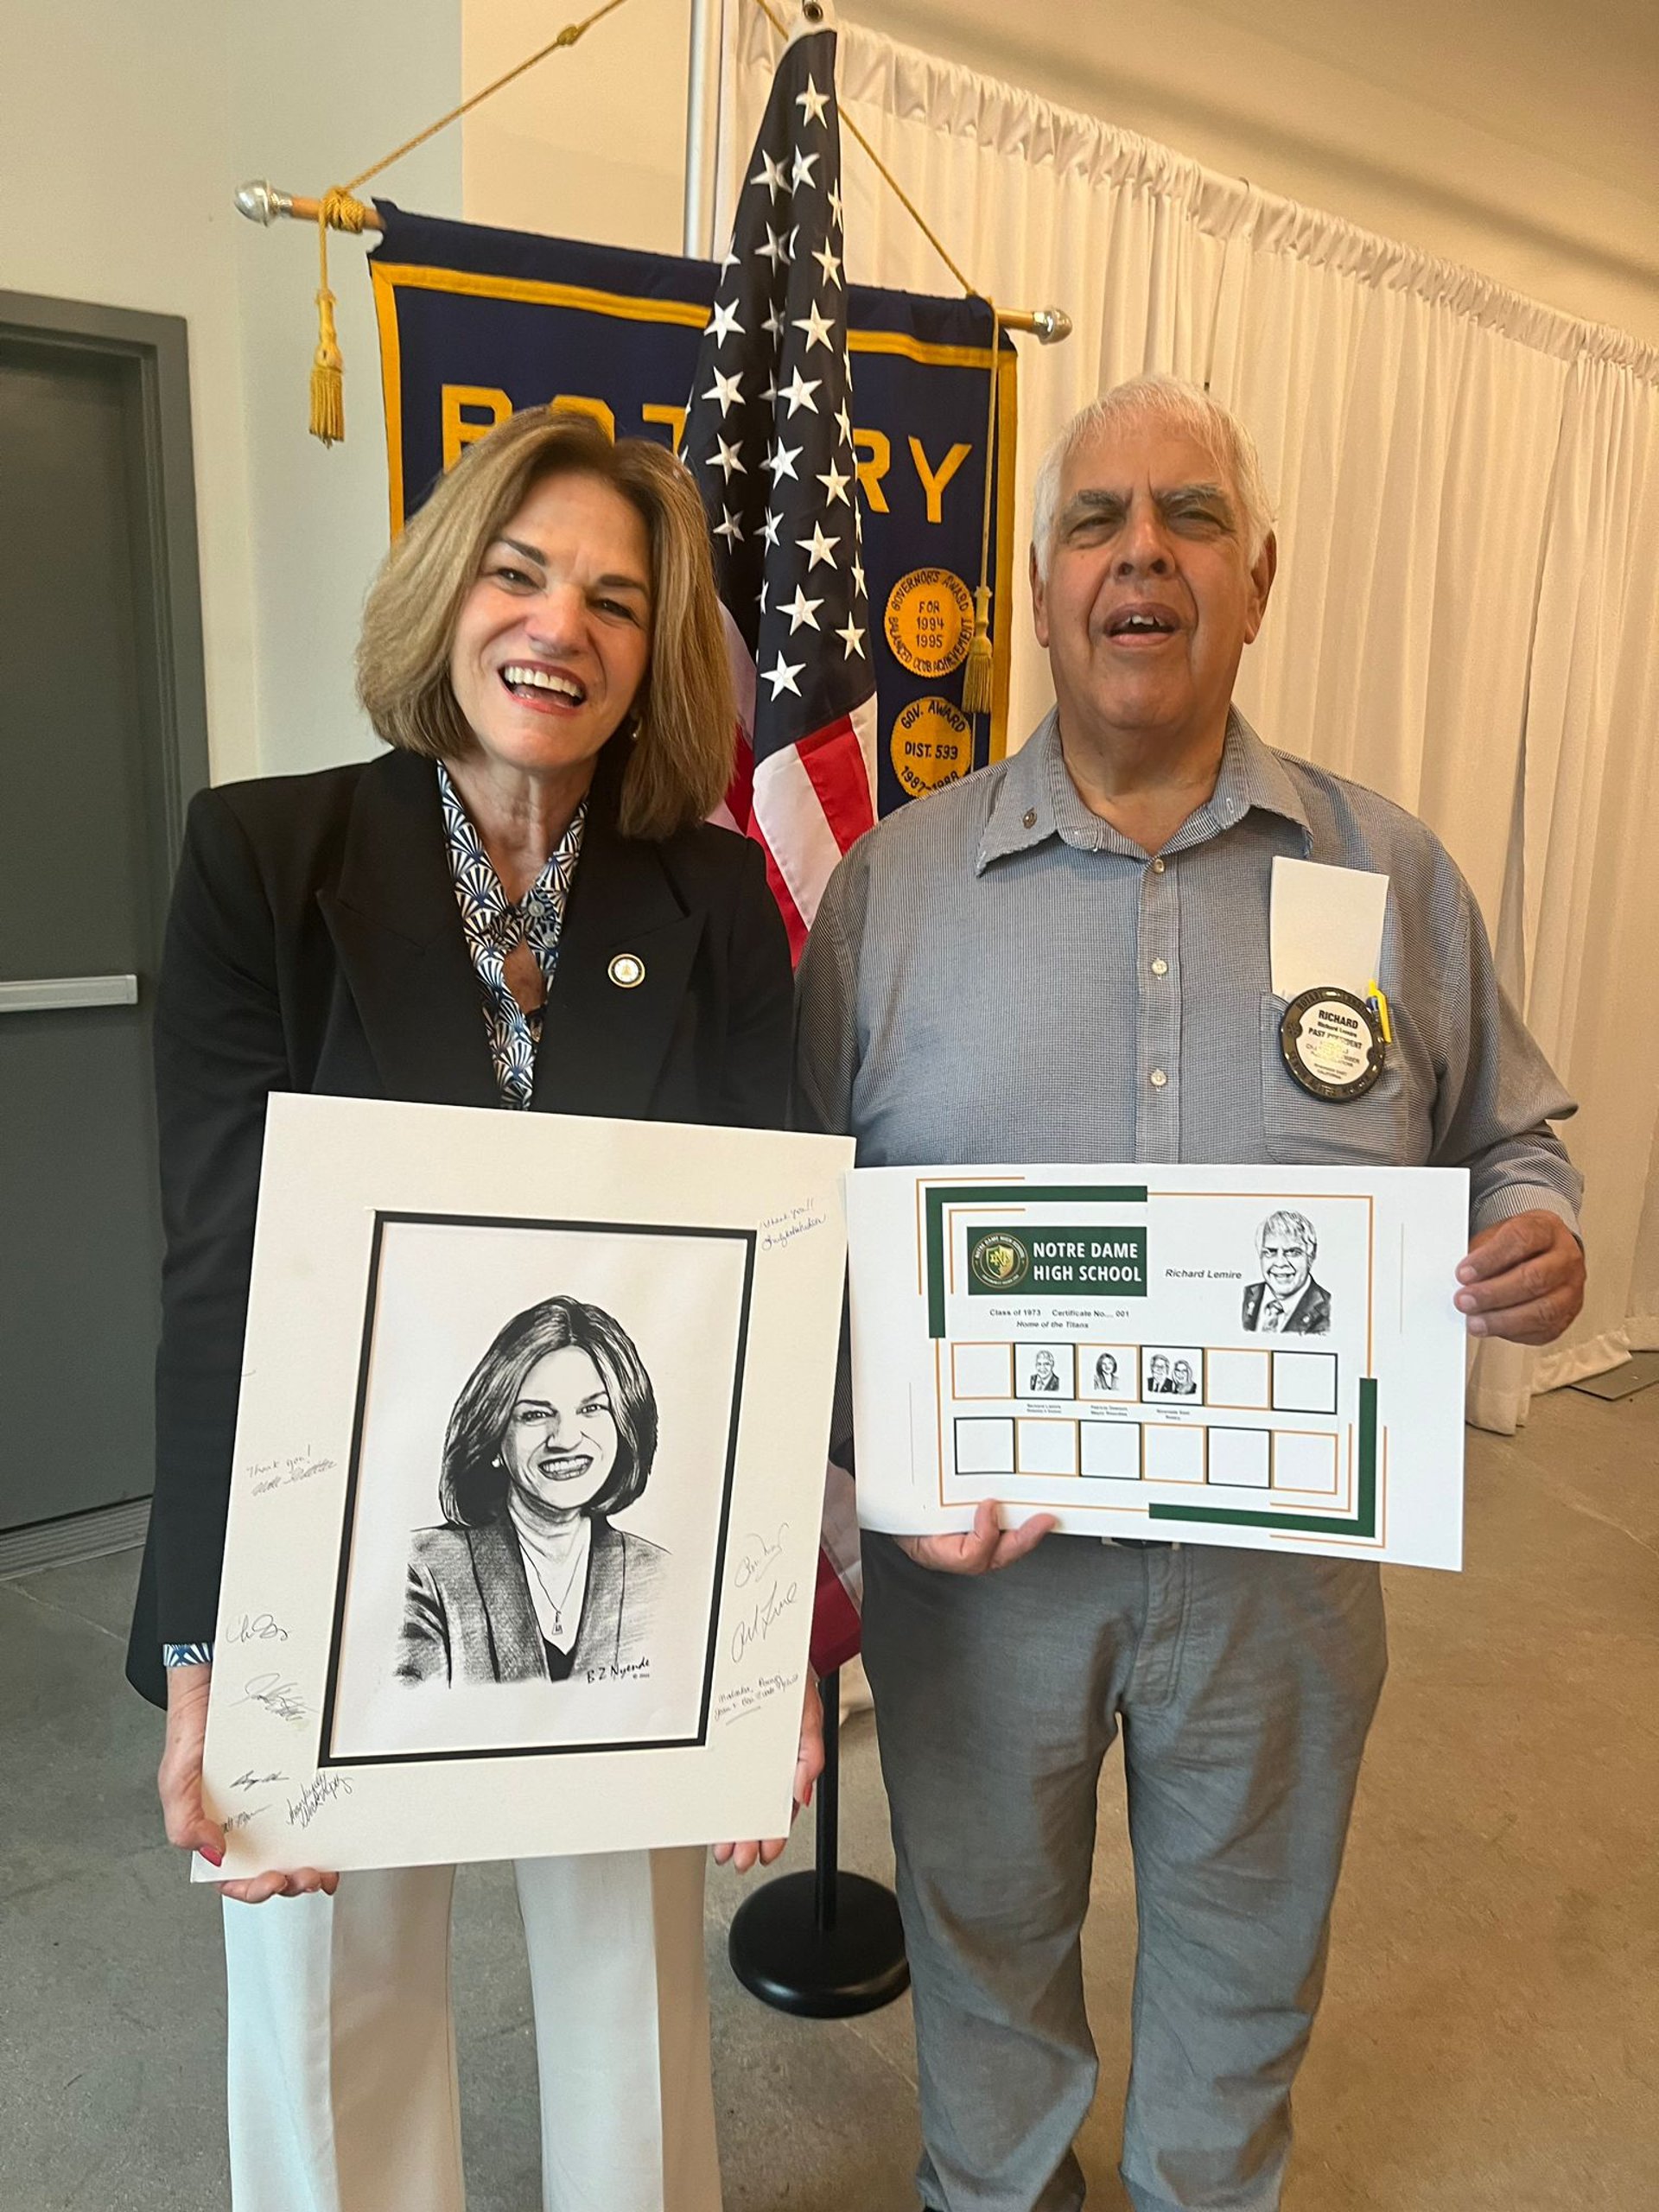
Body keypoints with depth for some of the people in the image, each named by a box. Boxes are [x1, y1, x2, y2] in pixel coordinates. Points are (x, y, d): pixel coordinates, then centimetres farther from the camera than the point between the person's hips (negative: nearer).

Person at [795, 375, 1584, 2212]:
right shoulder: (896, 880, -4)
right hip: (978, 1543, 0)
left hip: (1284, 1549, 1)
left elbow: (1504, 1139, 8)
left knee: (1246, 1957, 24)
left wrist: (1535, 1239, -14)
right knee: (987, 1939, 23)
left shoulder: (1392, 873, 0)